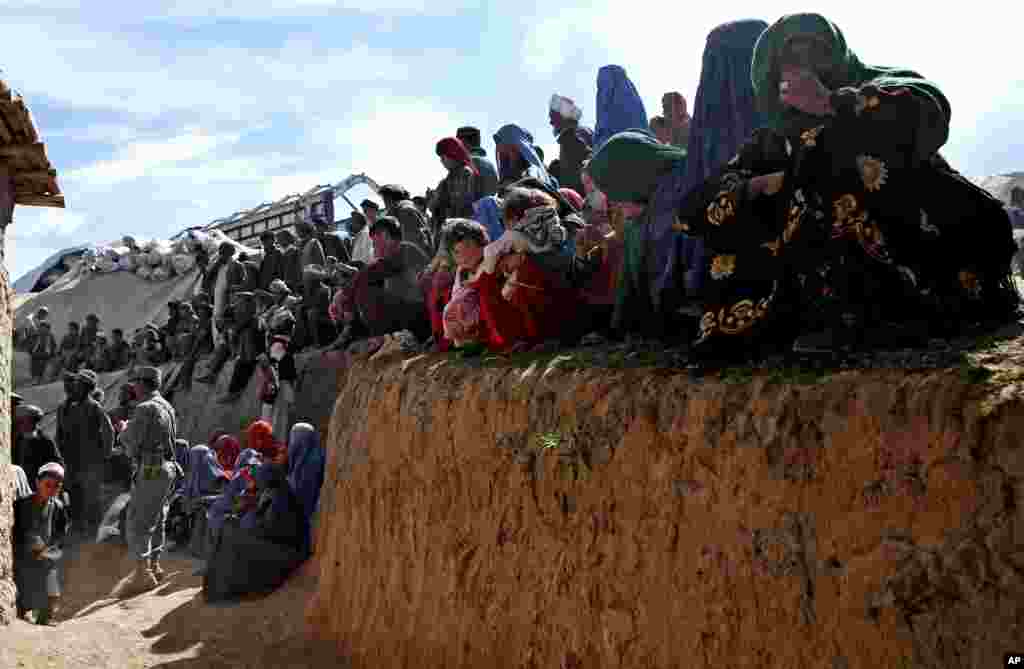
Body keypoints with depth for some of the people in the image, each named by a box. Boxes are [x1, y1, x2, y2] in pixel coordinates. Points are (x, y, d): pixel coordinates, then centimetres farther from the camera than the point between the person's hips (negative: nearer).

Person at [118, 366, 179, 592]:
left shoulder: (145, 409, -17)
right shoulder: (168, 407, 12)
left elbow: (131, 444, -17)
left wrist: (124, 431, 6)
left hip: (150, 472, -9)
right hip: (167, 470, 9)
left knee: (137, 524, -3)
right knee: (156, 521, 19)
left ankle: (143, 574, -3)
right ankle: (154, 567, 28)